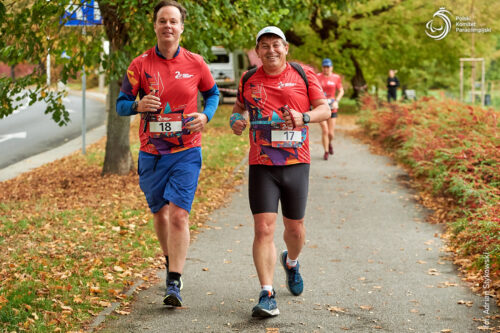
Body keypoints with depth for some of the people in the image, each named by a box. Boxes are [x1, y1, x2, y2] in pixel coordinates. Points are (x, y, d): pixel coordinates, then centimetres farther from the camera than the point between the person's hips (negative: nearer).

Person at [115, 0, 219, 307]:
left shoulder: (195, 63, 0)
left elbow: (212, 93, 15)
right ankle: (172, 263, 40)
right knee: (160, 213, 15)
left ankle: (175, 284, -11)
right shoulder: (140, 65, -1)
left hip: (186, 152, -2)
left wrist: (205, 116, -5)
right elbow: (121, 104, 1)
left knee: (179, 214, -13)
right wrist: (138, 105, -22)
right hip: (151, 153, 2)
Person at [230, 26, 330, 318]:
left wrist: (304, 116, -19)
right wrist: (236, 120, -1)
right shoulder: (248, 81, 6)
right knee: (264, 228, -11)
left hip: (296, 164, 0)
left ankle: (291, 262, 46)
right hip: (261, 166, 0)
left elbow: (325, 109, 1)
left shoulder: (304, 75, 2)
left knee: (295, 228, 12)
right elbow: (239, 108, 22)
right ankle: (267, 295, -10)